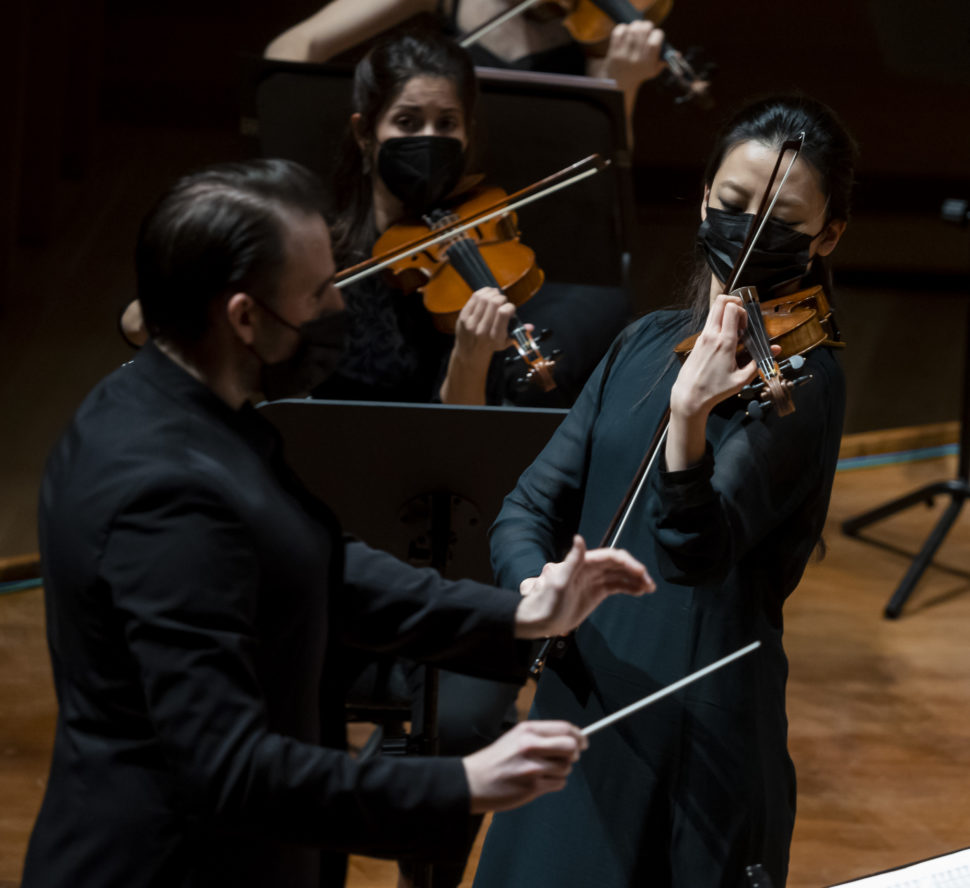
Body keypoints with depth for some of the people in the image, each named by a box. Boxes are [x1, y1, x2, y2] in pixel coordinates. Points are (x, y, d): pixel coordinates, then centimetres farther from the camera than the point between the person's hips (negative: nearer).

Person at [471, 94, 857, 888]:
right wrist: (539, 591, -16)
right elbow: (532, 508, 5)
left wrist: (690, 419, -43)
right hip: (580, 702, 6)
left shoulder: (802, 381, -12)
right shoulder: (646, 344, 8)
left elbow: (695, 553, -25)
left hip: (695, 739, -6)